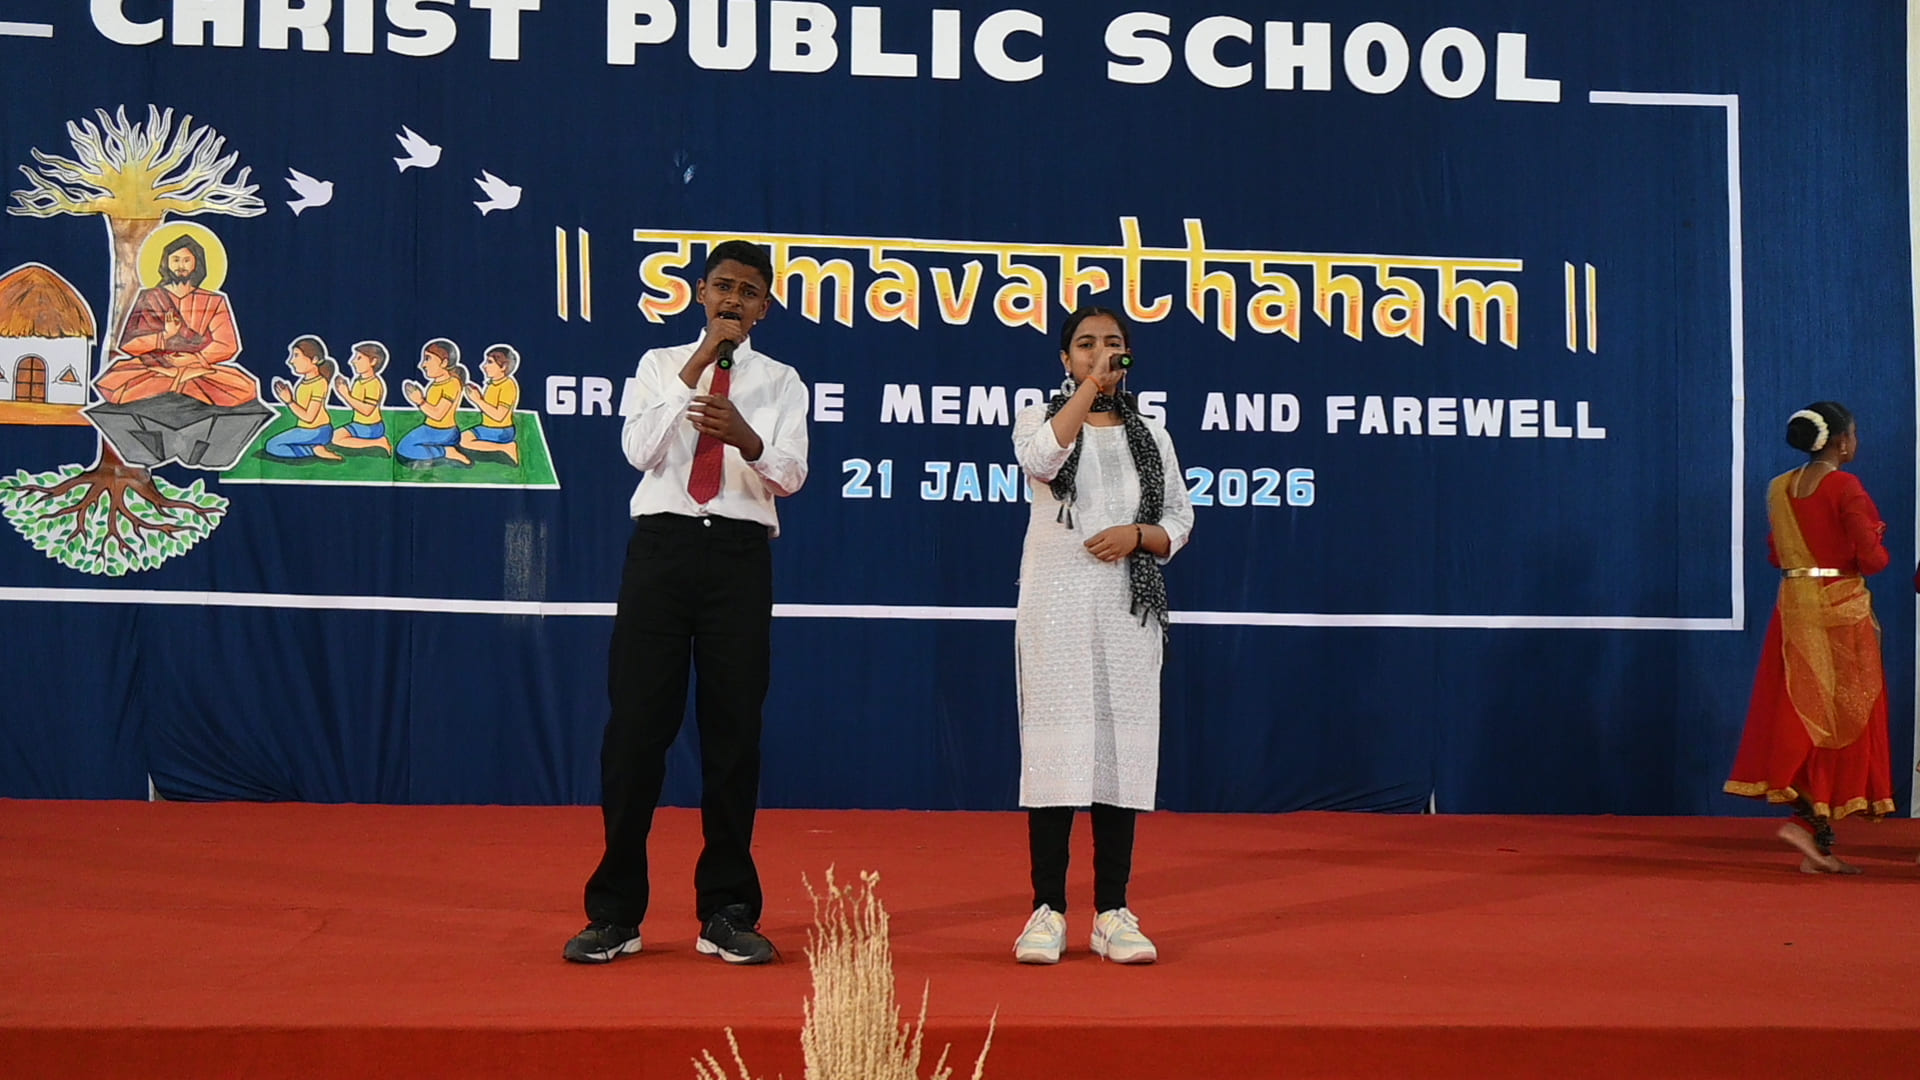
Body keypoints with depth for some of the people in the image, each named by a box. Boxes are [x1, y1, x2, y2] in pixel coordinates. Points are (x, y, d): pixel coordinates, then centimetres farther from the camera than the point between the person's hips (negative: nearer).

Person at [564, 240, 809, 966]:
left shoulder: (779, 381, 11)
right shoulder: (660, 365, 12)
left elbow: (791, 474, -5)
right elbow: (639, 450, -4)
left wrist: (744, 435, -26)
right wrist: (695, 369, -8)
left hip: (739, 553, 0)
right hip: (662, 544, 0)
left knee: (733, 730, 3)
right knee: (636, 725, -1)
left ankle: (726, 912, 13)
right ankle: (615, 912, 8)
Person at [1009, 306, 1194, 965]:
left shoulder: (1150, 435, 14)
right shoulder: (1041, 418, 6)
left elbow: (1179, 521, 13)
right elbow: (1041, 458, -19)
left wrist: (1137, 534, -7)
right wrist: (1090, 387, -18)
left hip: (1128, 607, 3)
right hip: (1056, 602, -2)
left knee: (1122, 747, 1)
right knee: (1056, 745, -6)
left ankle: (1112, 913, 6)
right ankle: (1048, 911, 0)